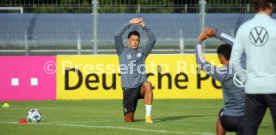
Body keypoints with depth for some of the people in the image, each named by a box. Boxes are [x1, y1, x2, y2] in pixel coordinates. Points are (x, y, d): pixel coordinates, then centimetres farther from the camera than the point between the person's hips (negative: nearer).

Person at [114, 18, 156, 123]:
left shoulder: (142, 52, 14)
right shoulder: (122, 52, 10)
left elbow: (152, 40, 1)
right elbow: (117, 35, -5)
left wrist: (143, 26, -9)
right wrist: (130, 23, -8)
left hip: (140, 87, 0)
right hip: (128, 88, 0)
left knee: (148, 85, -37)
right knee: (128, 120, -2)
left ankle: (148, 115, -31)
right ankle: (129, 114, 38)